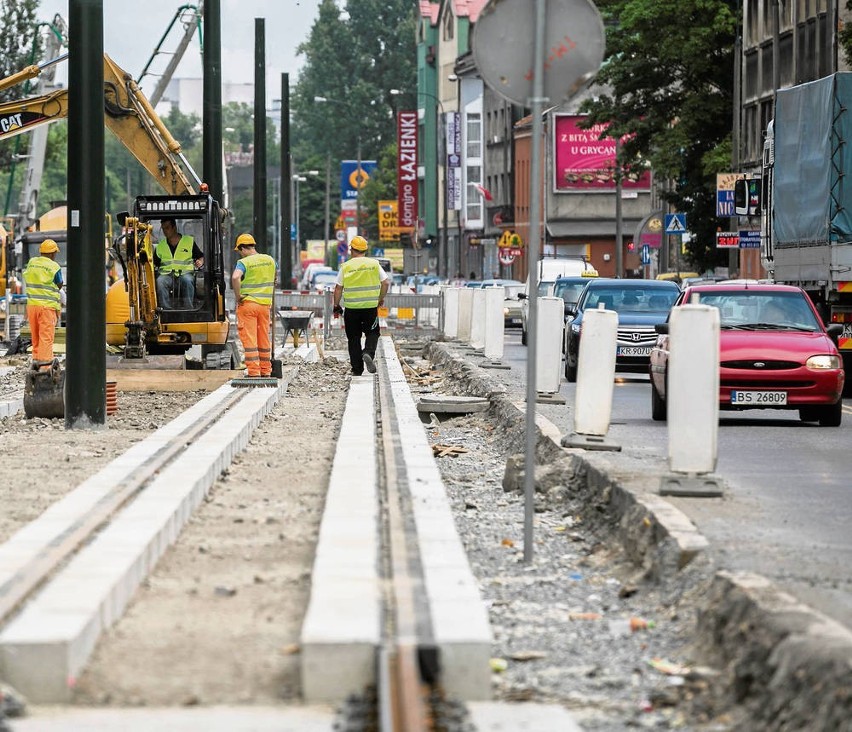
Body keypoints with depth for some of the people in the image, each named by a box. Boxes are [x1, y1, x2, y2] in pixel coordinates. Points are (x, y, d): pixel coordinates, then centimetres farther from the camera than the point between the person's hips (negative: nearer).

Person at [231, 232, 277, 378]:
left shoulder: (244, 262, -10)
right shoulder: (269, 260, 9)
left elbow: (235, 277, -28)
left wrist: (238, 296, -17)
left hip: (247, 303, -5)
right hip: (265, 304, 5)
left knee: (249, 339, -3)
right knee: (264, 339, 13)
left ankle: (254, 372, -7)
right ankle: (266, 370, 18)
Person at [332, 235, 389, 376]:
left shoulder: (346, 266, -2)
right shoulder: (374, 264, 2)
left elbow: (338, 288, -2)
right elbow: (386, 283, 2)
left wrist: (336, 306, 8)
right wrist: (381, 299, 16)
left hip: (351, 307, 0)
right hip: (371, 306, 1)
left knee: (354, 338, 9)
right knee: (372, 333, 15)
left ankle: (357, 369, 9)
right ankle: (368, 353, -15)